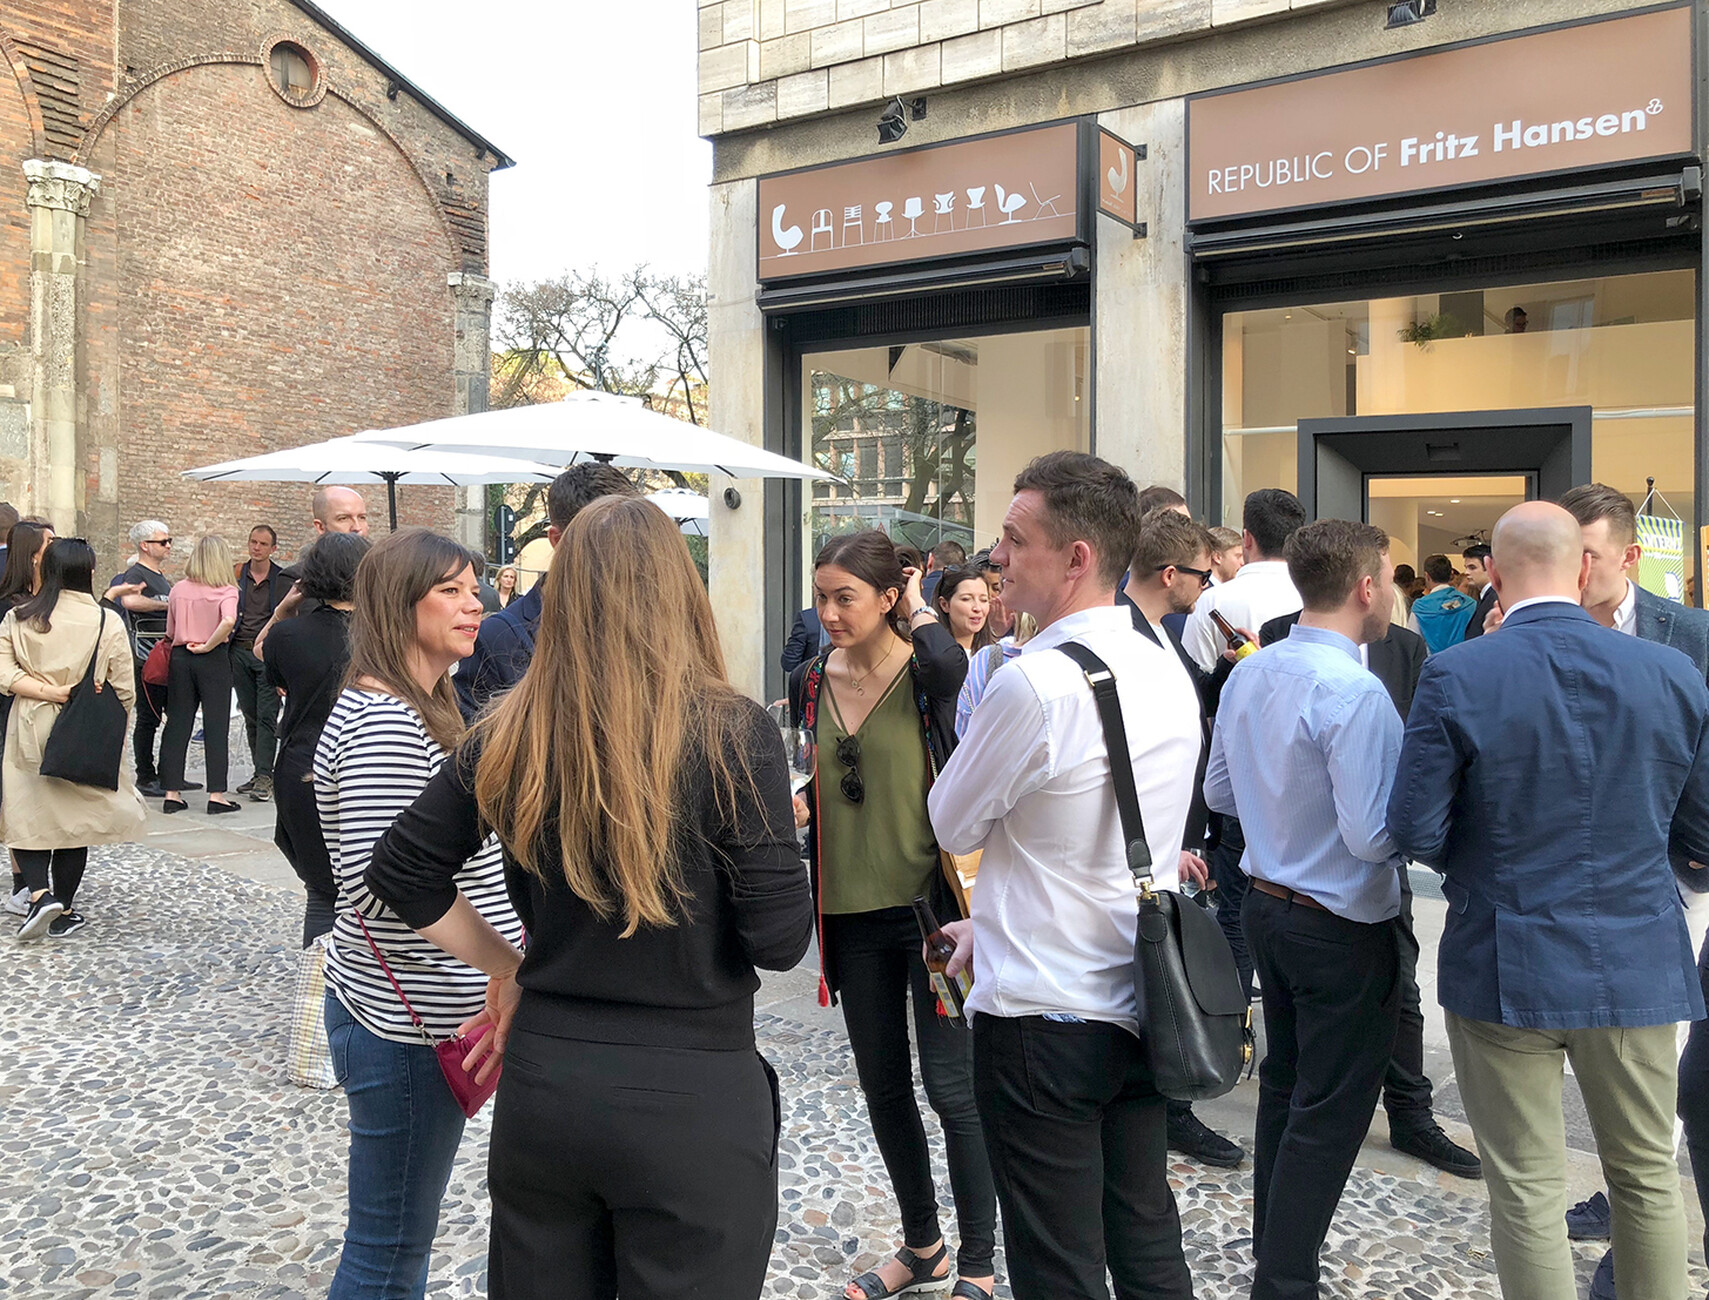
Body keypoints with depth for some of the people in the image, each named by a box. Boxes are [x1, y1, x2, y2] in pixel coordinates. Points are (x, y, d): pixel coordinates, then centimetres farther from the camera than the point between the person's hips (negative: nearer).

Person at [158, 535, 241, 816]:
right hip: (213, 660, -4)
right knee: (216, 725, 1)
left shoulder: (178, 590, 5)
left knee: (177, 724, 9)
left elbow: (170, 633, 10)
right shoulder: (226, 591, -7)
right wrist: (208, 645, -15)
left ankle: (172, 793, 11)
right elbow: (229, 621, -26)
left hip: (180, 658, 4)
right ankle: (216, 795, 0)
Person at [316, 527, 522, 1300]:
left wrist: (504, 933, 12)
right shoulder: (383, 723, -21)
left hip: (414, 1011, 10)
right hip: (403, 1024, -10)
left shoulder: (418, 708, 12)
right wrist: (497, 949, -23)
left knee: (402, 1235, 23)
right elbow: (377, 884, -27)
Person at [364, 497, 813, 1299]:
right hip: (692, 1098, -3)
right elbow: (781, 939, -16)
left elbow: (401, 873, 4)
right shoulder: (731, 732, -15)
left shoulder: (512, 733, -4)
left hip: (541, 1082, 4)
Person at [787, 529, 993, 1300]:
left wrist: (921, 613, -17)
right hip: (851, 913, 5)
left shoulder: (929, 672, -9)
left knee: (951, 1087, 0)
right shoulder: (809, 683, 4)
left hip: (930, 905, -5)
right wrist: (794, 805, -3)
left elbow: (951, 666, -35)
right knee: (883, 1086, 15)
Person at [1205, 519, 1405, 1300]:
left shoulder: (1248, 675, 1)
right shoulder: (1354, 692, -24)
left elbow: (1221, 793, 11)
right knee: (1330, 1112, 5)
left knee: (1284, 1087, 22)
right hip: (1344, 929, -8)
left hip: (1267, 906, 8)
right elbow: (1373, 837, -25)